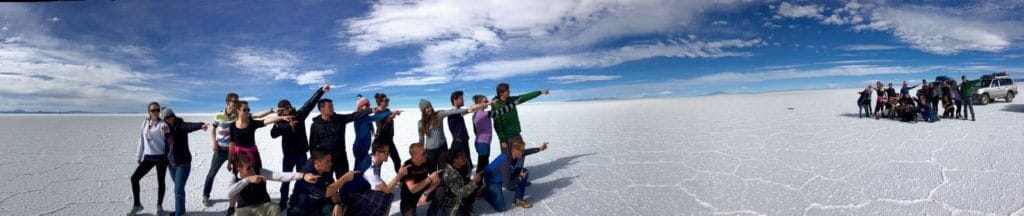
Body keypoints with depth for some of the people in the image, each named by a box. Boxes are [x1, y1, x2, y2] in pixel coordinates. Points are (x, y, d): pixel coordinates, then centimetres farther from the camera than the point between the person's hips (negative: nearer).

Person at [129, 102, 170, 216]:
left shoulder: (162, 124, -8)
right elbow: (141, 141, 15)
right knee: (134, 178, 0)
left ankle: (159, 205, 21)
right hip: (148, 157, 5)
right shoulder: (145, 123, 8)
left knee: (160, 181, 4)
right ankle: (136, 205, 14)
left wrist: (166, 131, -42)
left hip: (161, 156, -5)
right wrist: (138, 156, 16)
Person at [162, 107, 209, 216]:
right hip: (171, 163, 7)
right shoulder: (167, 129, 6)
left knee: (179, 190, -10)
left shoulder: (181, 126, -13)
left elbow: (191, 126, -37)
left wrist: (201, 125, -57)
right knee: (178, 188, 20)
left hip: (183, 163, -7)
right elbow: (167, 145, 20)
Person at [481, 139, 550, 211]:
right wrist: (520, 178, -19)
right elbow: (508, 185, -31)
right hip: (493, 181, -8)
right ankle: (485, 191, 9)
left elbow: (526, 151, 10)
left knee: (524, 172, -3)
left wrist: (539, 149, 8)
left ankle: (518, 200, 7)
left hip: (504, 176, 8)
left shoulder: (513, 154, -17)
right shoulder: (505, 162, -39)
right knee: (501, 208, -17)